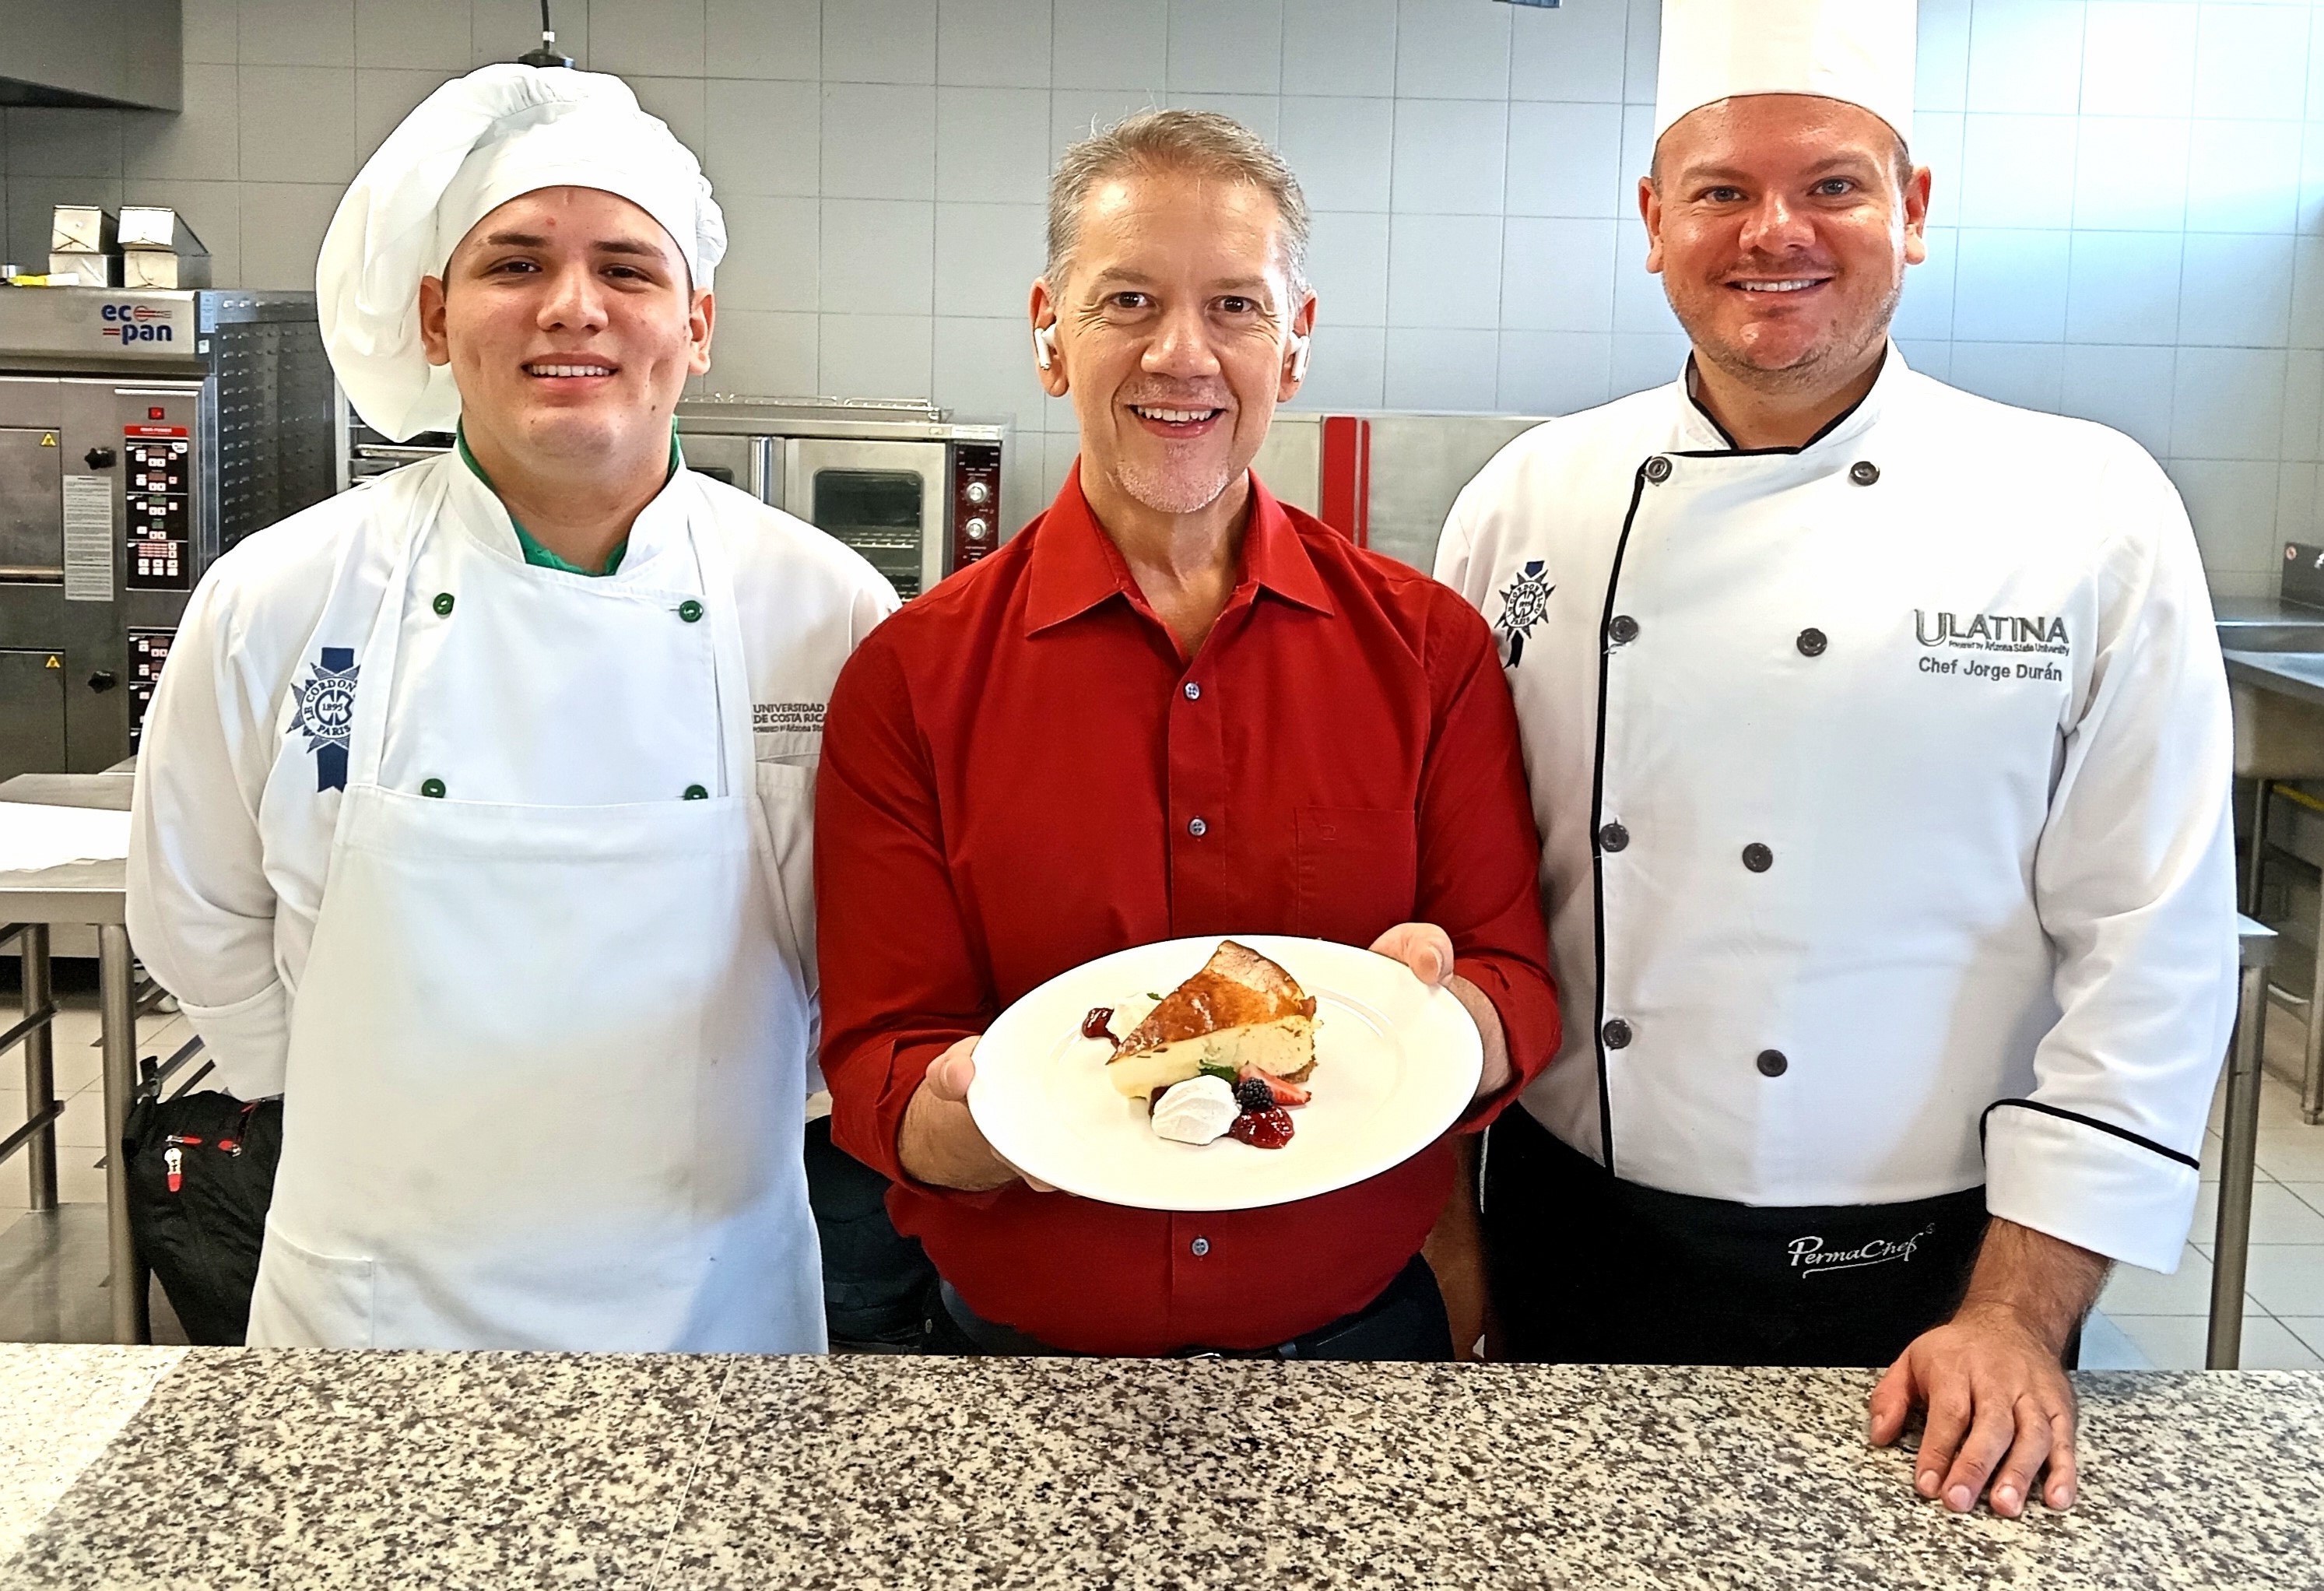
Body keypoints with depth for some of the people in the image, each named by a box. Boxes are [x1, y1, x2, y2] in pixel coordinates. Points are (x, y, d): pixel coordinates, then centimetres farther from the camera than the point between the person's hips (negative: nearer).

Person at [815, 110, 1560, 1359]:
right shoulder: (908, 681, -9)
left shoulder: (1428, 650, -4)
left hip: (1362, 1341, 2)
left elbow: (1522, 996, -5)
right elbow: (877, 1078, -10)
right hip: (1022, 1359, -1)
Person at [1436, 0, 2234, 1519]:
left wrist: (2018, 1315, -10)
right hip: (1575, 1243, 2)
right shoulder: (1531, 501, -2)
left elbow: (2148, 950, -8)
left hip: (1917, 1277, -2)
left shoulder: (2092, 512, -8)